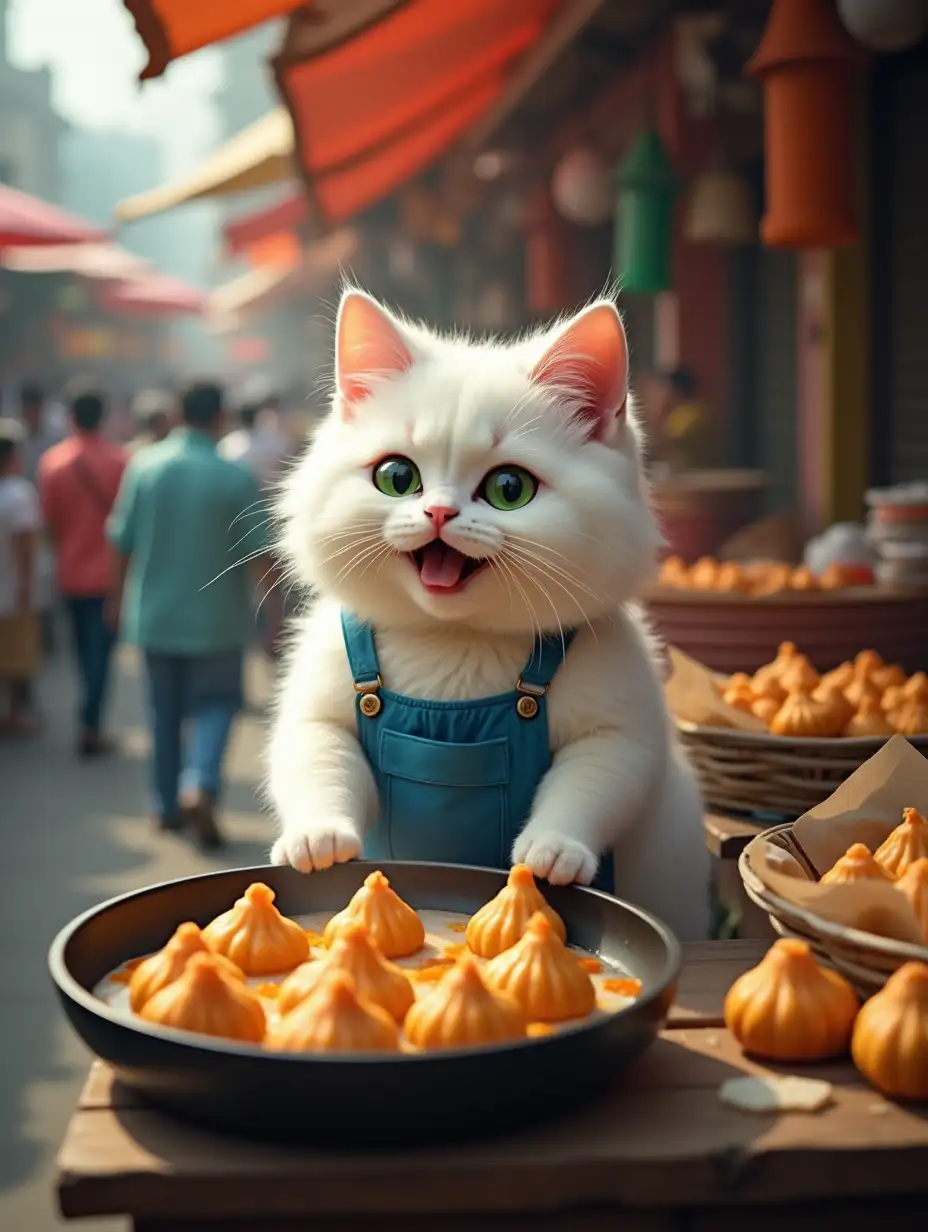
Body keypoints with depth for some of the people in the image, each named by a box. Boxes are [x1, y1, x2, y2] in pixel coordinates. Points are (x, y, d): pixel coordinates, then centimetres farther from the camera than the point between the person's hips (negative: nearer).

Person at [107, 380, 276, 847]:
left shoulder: (144, 465, -5)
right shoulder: (236, 477, -13)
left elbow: (123, 541, 0)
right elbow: (258, 553, -12)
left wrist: (120, 594, 15)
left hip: (154, 613, 3)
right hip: (216, 616, -3)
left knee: (165, 711, 16)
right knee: (216, 703, 10)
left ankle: (168, 805, 24)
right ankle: (201, 785, -13)